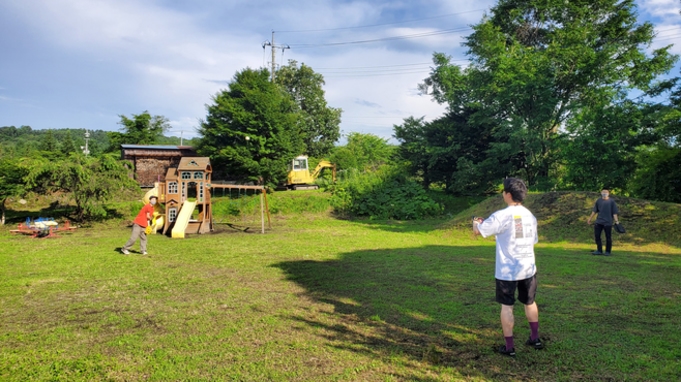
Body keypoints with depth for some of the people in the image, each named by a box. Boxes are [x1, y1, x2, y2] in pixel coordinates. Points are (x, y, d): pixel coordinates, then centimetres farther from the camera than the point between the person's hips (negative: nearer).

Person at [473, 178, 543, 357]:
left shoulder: (501, 216, -16)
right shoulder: (530, 215, 4)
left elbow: (478, 231, -9)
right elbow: (533, 240, 14)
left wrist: (476, 222, 15)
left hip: (507, 270, -5)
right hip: (528, 268, 6)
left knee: (507, 307, 5)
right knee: (529, 303, 23)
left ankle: (509, 347, 11)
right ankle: (535, 338, 35)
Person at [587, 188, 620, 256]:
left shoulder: (611, 201, -1)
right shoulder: (598, 201, 9)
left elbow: (615, 212, -3)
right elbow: (594, 211, 16)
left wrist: (616, 221, -9)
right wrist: (590, 218, 17)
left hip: (608, 222, -4)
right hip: (599, 222, 4)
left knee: (608, 237, 3)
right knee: (597, 235, 2)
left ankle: (608, 251, 15)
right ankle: (599, 250, 12)